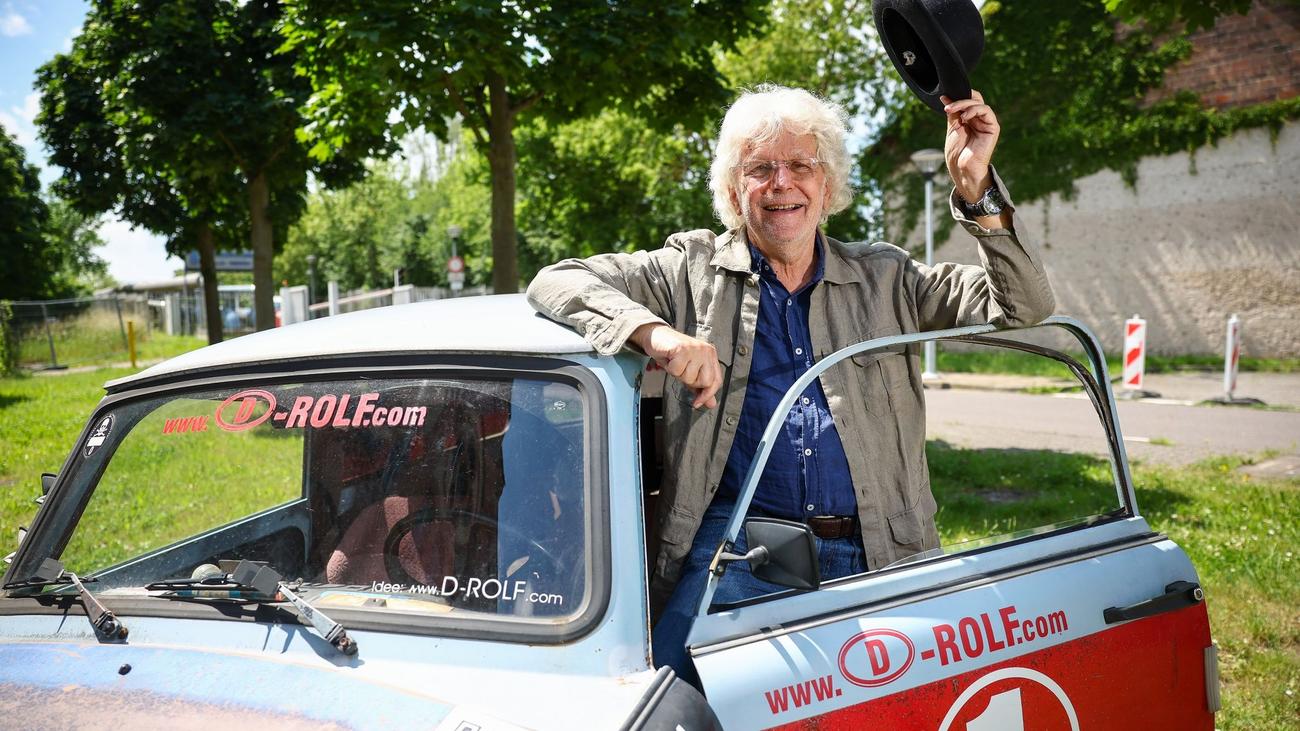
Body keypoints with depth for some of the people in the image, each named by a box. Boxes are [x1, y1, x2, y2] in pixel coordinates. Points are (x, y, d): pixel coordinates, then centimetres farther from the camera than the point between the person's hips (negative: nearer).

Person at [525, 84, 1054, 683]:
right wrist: (654, 331, -17)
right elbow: (557, 282, 2)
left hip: (874, 554, 3)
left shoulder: (884, 279, 17)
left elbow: (1022, 307, 11)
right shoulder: (693, 269, 11)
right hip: (737, 552, -2)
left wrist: (976, 185, -2)